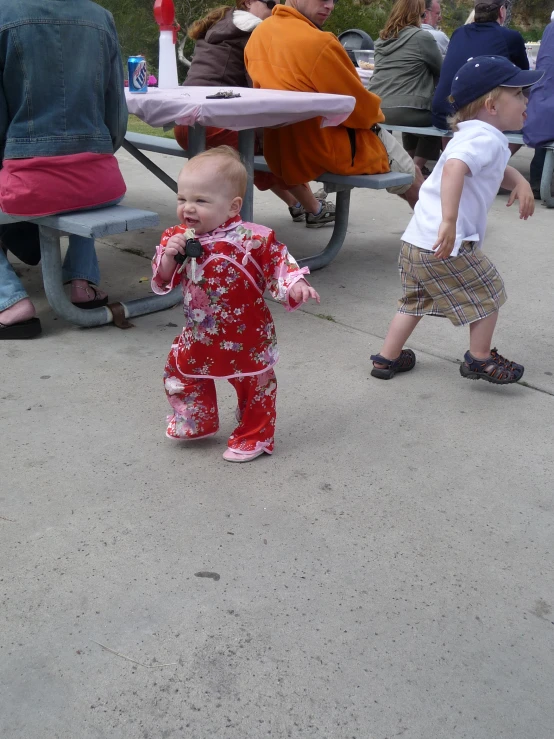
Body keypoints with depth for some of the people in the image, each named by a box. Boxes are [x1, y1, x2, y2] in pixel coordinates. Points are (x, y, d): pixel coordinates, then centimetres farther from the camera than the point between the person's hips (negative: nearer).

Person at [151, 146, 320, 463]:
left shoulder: (254, 239, -21)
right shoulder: (177, 238, -7)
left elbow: (280, 264, -13)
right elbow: (163, 281, -4)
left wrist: (296, 286, -31)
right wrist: (169, 255, -23)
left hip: (246, 337, -5)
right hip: (199, 335, 5)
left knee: (255, 385, 10)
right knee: (180, 374, 18)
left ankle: (254, 437, 33)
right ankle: (196, 423, 43)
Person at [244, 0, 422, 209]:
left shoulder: (258, 35, -2)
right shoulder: (319, 42, -27)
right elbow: (360, 109, -17)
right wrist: (375, 114, 8)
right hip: (334, 154, -8)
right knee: (412, 177, 15)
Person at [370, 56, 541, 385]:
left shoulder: (474, 135, 19)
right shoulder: (487, 137, -13)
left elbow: (497, 170, 35)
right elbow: (454, 167, -32)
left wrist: (519, 181, 15)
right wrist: (449, 221, -39)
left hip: (415, 241, 10)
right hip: (447, 245, -10)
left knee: (415, 301, 23)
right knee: (487, 293, 11)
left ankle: (387, 358, 28)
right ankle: (480, 359, 23)